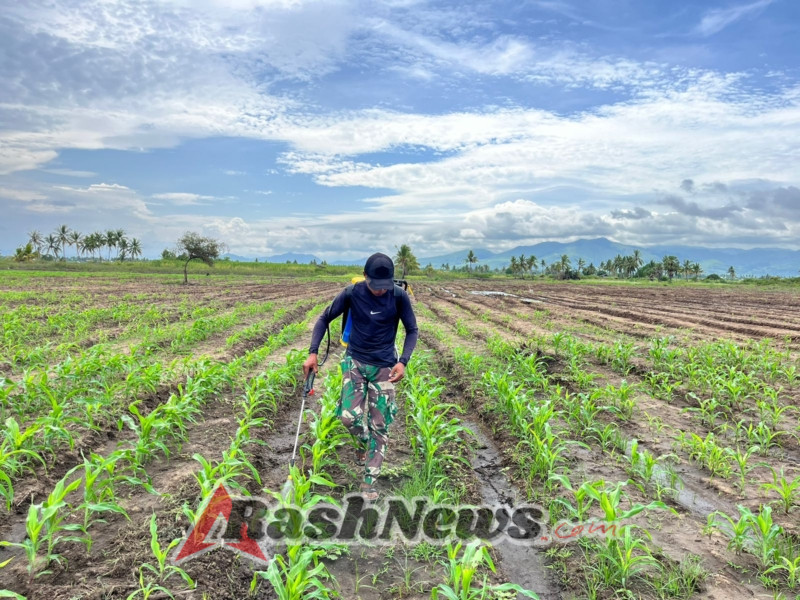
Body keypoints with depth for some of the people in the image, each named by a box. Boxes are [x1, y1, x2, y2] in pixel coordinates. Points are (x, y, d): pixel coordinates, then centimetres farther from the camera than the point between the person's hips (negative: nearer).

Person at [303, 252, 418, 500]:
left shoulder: (399, 296, -13)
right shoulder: (352, 293, -12)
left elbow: (412, 330, -3)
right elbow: (324, 318, -1)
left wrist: (403, 361, -18)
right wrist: (313, 353, -12)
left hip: (384, 366, -1)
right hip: (355, 361, 1)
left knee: (379, 425, 1)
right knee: (349, 417, -11)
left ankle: (369, 481, 15)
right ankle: (363, 442, 26)